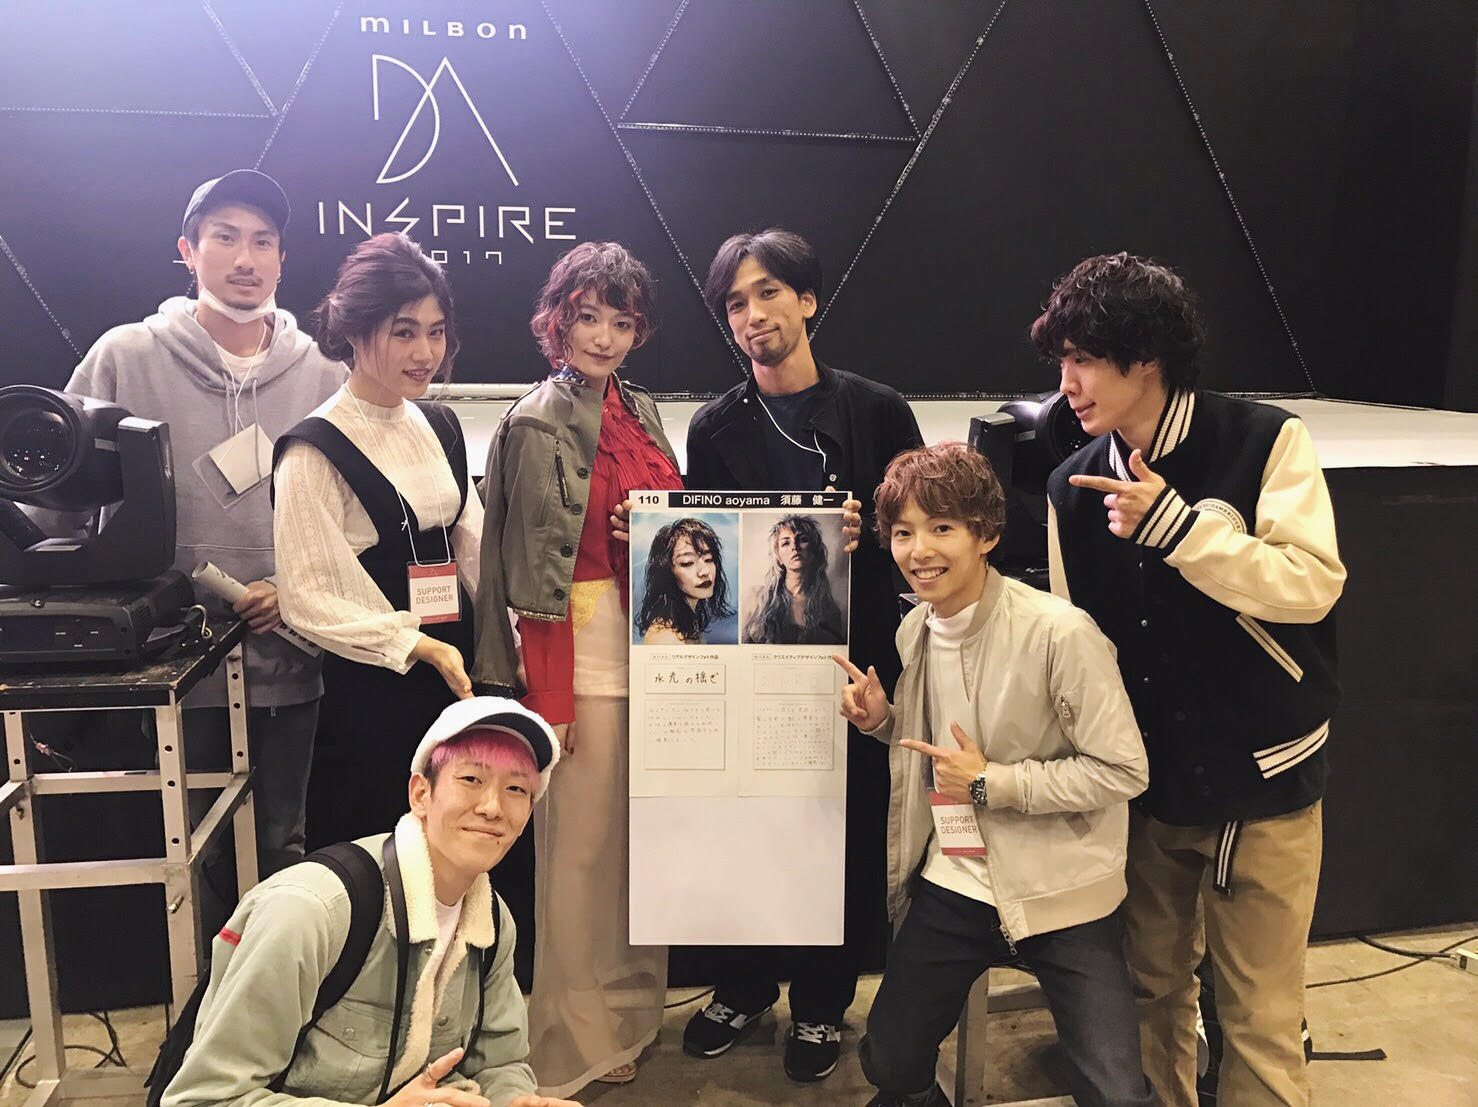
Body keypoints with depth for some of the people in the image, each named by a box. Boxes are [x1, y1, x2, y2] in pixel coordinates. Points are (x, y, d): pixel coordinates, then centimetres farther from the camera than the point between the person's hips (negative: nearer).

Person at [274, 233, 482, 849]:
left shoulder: (439, 427, 9)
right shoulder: (316, 450, -10)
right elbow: (308, 601, -14)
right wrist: (420, 647, -19)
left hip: (457, 675, 6)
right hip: (372, 687, -6)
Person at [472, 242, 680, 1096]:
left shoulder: (643, 411, 12)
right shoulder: (538, 424, -7)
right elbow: (532, 570, -10)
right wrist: (545, 690, -14)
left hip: (655, 642, 7)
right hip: (584, 649, -6)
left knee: (645, 831, 14)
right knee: (581, 842, 3)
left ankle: (635, 1004, 34)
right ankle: (577, 1036, 21)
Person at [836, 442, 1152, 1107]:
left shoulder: (1060, 633, -19)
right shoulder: (914, 630, 2)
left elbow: (1124, 771, -16)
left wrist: (992, 783, -19)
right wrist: (881, 720, -3)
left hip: (1058, 896, -5)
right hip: (952, 886, 5)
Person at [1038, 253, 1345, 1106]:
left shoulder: (1266, 442, -10)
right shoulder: (1075, 489, 1)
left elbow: (1311, 584, -19)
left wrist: (1172, 523, -27)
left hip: (1262, 781, -3)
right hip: (1147, 787, 4)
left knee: (1261, 1015, 5)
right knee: (1152, 991, 16)